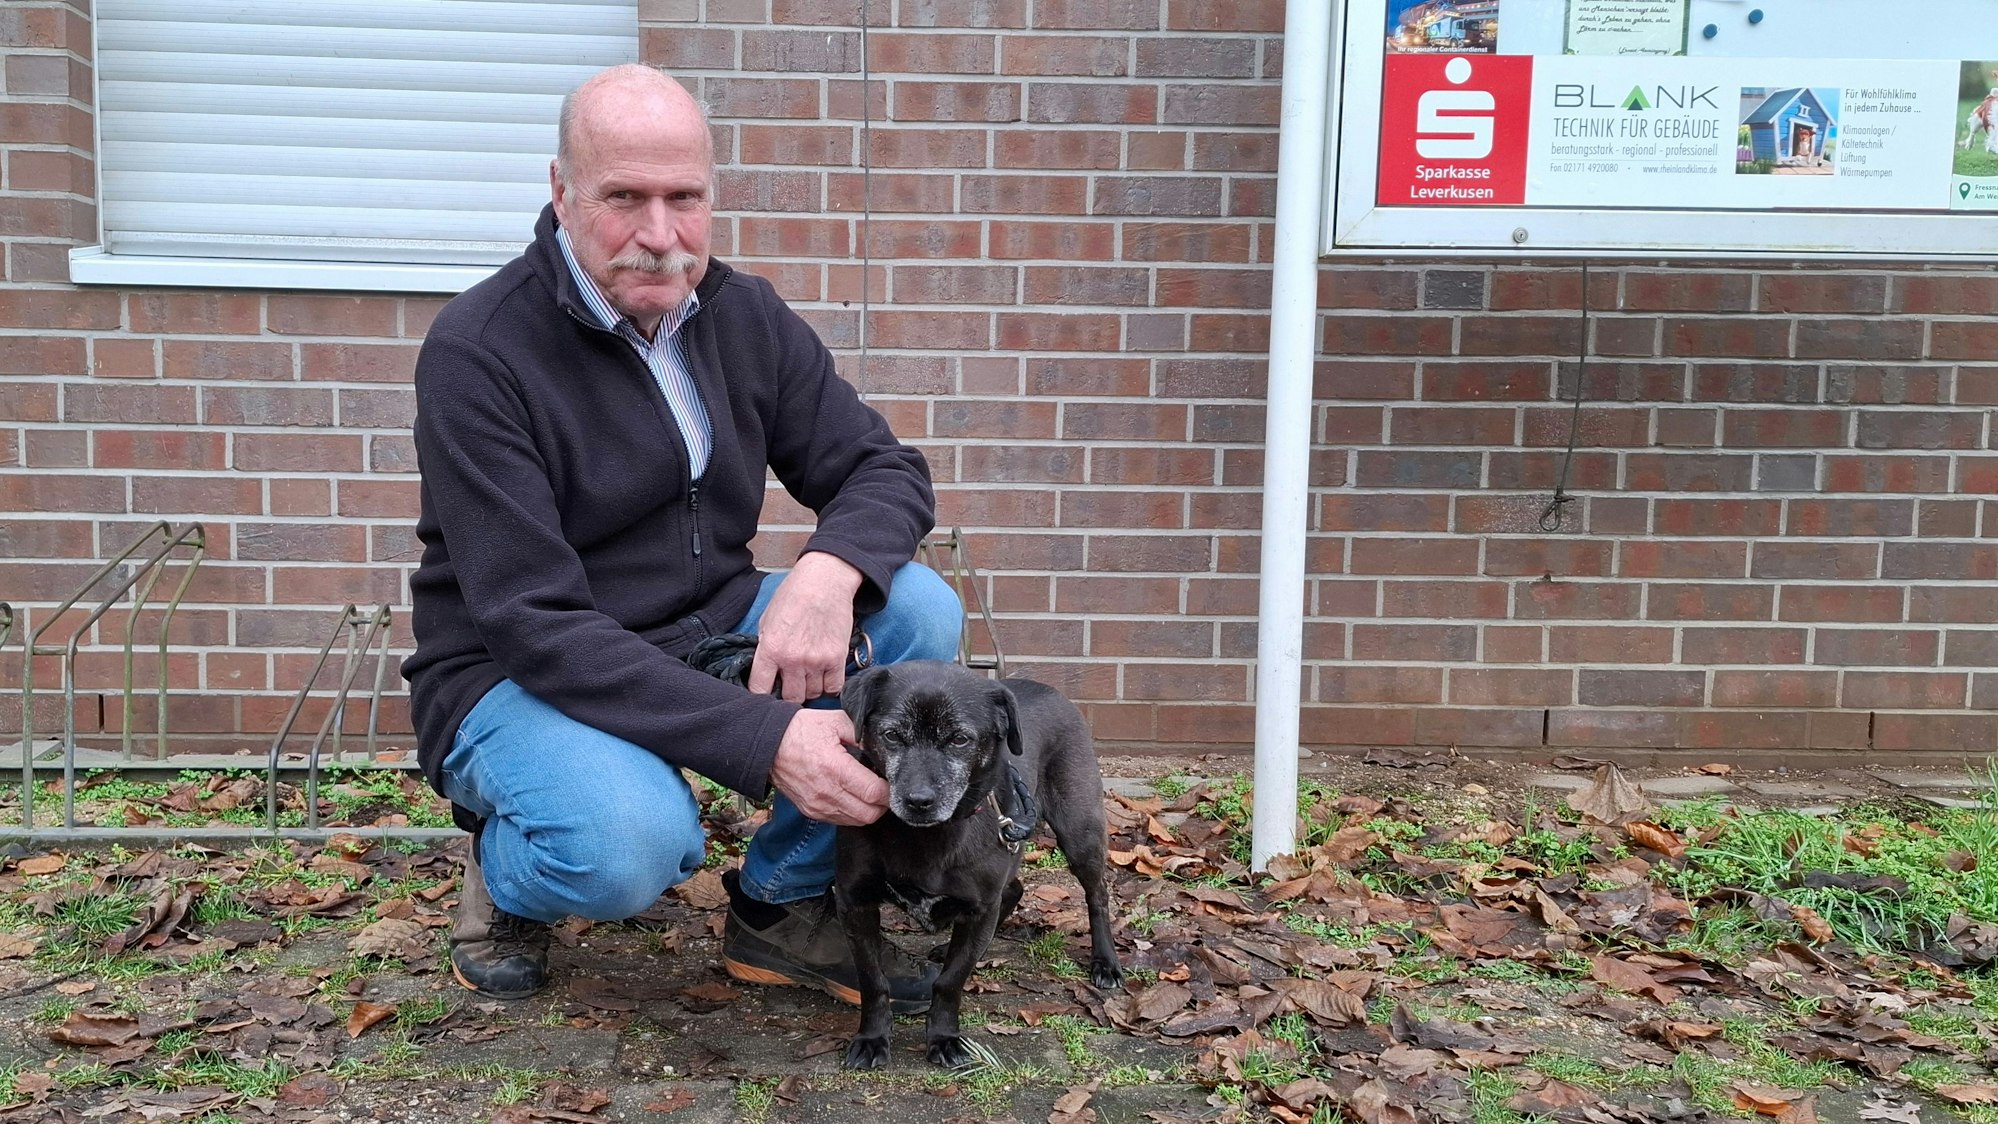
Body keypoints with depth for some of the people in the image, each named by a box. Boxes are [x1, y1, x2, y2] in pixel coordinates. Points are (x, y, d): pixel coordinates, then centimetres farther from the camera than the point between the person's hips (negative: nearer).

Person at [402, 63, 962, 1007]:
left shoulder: (745, 316, 0)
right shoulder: (476, 352, -18)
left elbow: (886, 470, 1)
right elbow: (532, 622, -25)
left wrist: (829, 570, -25)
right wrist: (764, 740, -34)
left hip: (706, 638, 6)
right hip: (520, 677, -5)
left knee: (918, 609, -16)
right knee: (629, 843, -36)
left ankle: (784, 904, 0)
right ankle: (506, 871, 3)